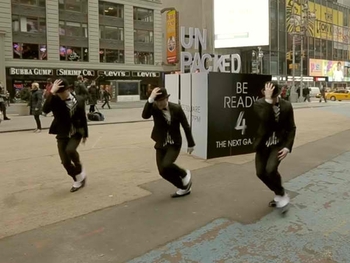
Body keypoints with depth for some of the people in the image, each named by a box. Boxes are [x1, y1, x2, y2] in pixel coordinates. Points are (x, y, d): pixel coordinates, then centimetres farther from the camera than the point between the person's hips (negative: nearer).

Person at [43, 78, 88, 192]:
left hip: (76, 132, -1)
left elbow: (83, 118, 4)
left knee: (70, 150, -29)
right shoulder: (55, 100, -9)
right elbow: (45, 110, -29)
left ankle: (80, 169, 0)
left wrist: (85, 134, 8)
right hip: (62, 134, 2)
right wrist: (52, 93, -33)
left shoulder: (79, 100, -6)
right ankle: (78, 180, 24)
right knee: (65, 162, 0)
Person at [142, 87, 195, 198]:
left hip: (174, 144, -4)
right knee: (163, 171, 1)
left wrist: (190, 144, 1)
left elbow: (186, 126, -4)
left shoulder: (176, 108, -12)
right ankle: (184, 187, 23)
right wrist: (150, 99, -39)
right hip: (161, 144, 4)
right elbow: (145, 115, -30)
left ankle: (184, 174, 6)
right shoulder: (154, 107, -9)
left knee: (166, 165, -25)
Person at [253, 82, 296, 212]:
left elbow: (291, 128, -2)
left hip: (279, 143, -2)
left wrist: (288, 147, -12)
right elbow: (265, 120, -32)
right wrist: (268, 100, -35)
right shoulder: (259, 104, -13)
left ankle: (282, 194, 6)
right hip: (263, 143, 2)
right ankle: (278, 194, 29)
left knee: (270, 169, -22)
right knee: (260, 172, 3)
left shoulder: (286, 106, -9)